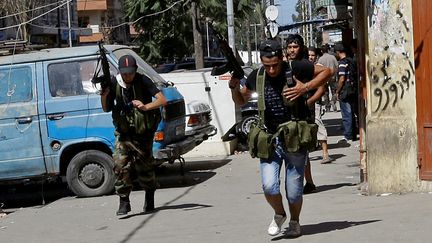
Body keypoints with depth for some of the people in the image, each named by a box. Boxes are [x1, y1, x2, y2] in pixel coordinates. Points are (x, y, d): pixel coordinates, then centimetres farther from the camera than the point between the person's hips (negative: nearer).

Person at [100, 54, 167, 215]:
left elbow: (162, 100, -14)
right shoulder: (115, 84, -1)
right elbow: (106, 109, 6)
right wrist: (104, 95, -13)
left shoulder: (143, 81, -10)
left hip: (143, 134, -2)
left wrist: (146, 107, -30)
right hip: (123, 134, 2)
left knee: (144, 168, 6)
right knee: (120, 166, -12)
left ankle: (149, 197, 29)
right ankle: (124, 202, -7)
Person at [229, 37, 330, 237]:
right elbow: (241, 101, 18)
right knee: (269, 186, -15)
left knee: (293, 191, 2)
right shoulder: (256, 76, 0)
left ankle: (294, 221, 32)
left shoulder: (295, 69, -11)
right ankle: (279, 214, 17)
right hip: (270, 138, 2)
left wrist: (306, 87, -13)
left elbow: (326, 71, 2)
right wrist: (234, 86, -4)